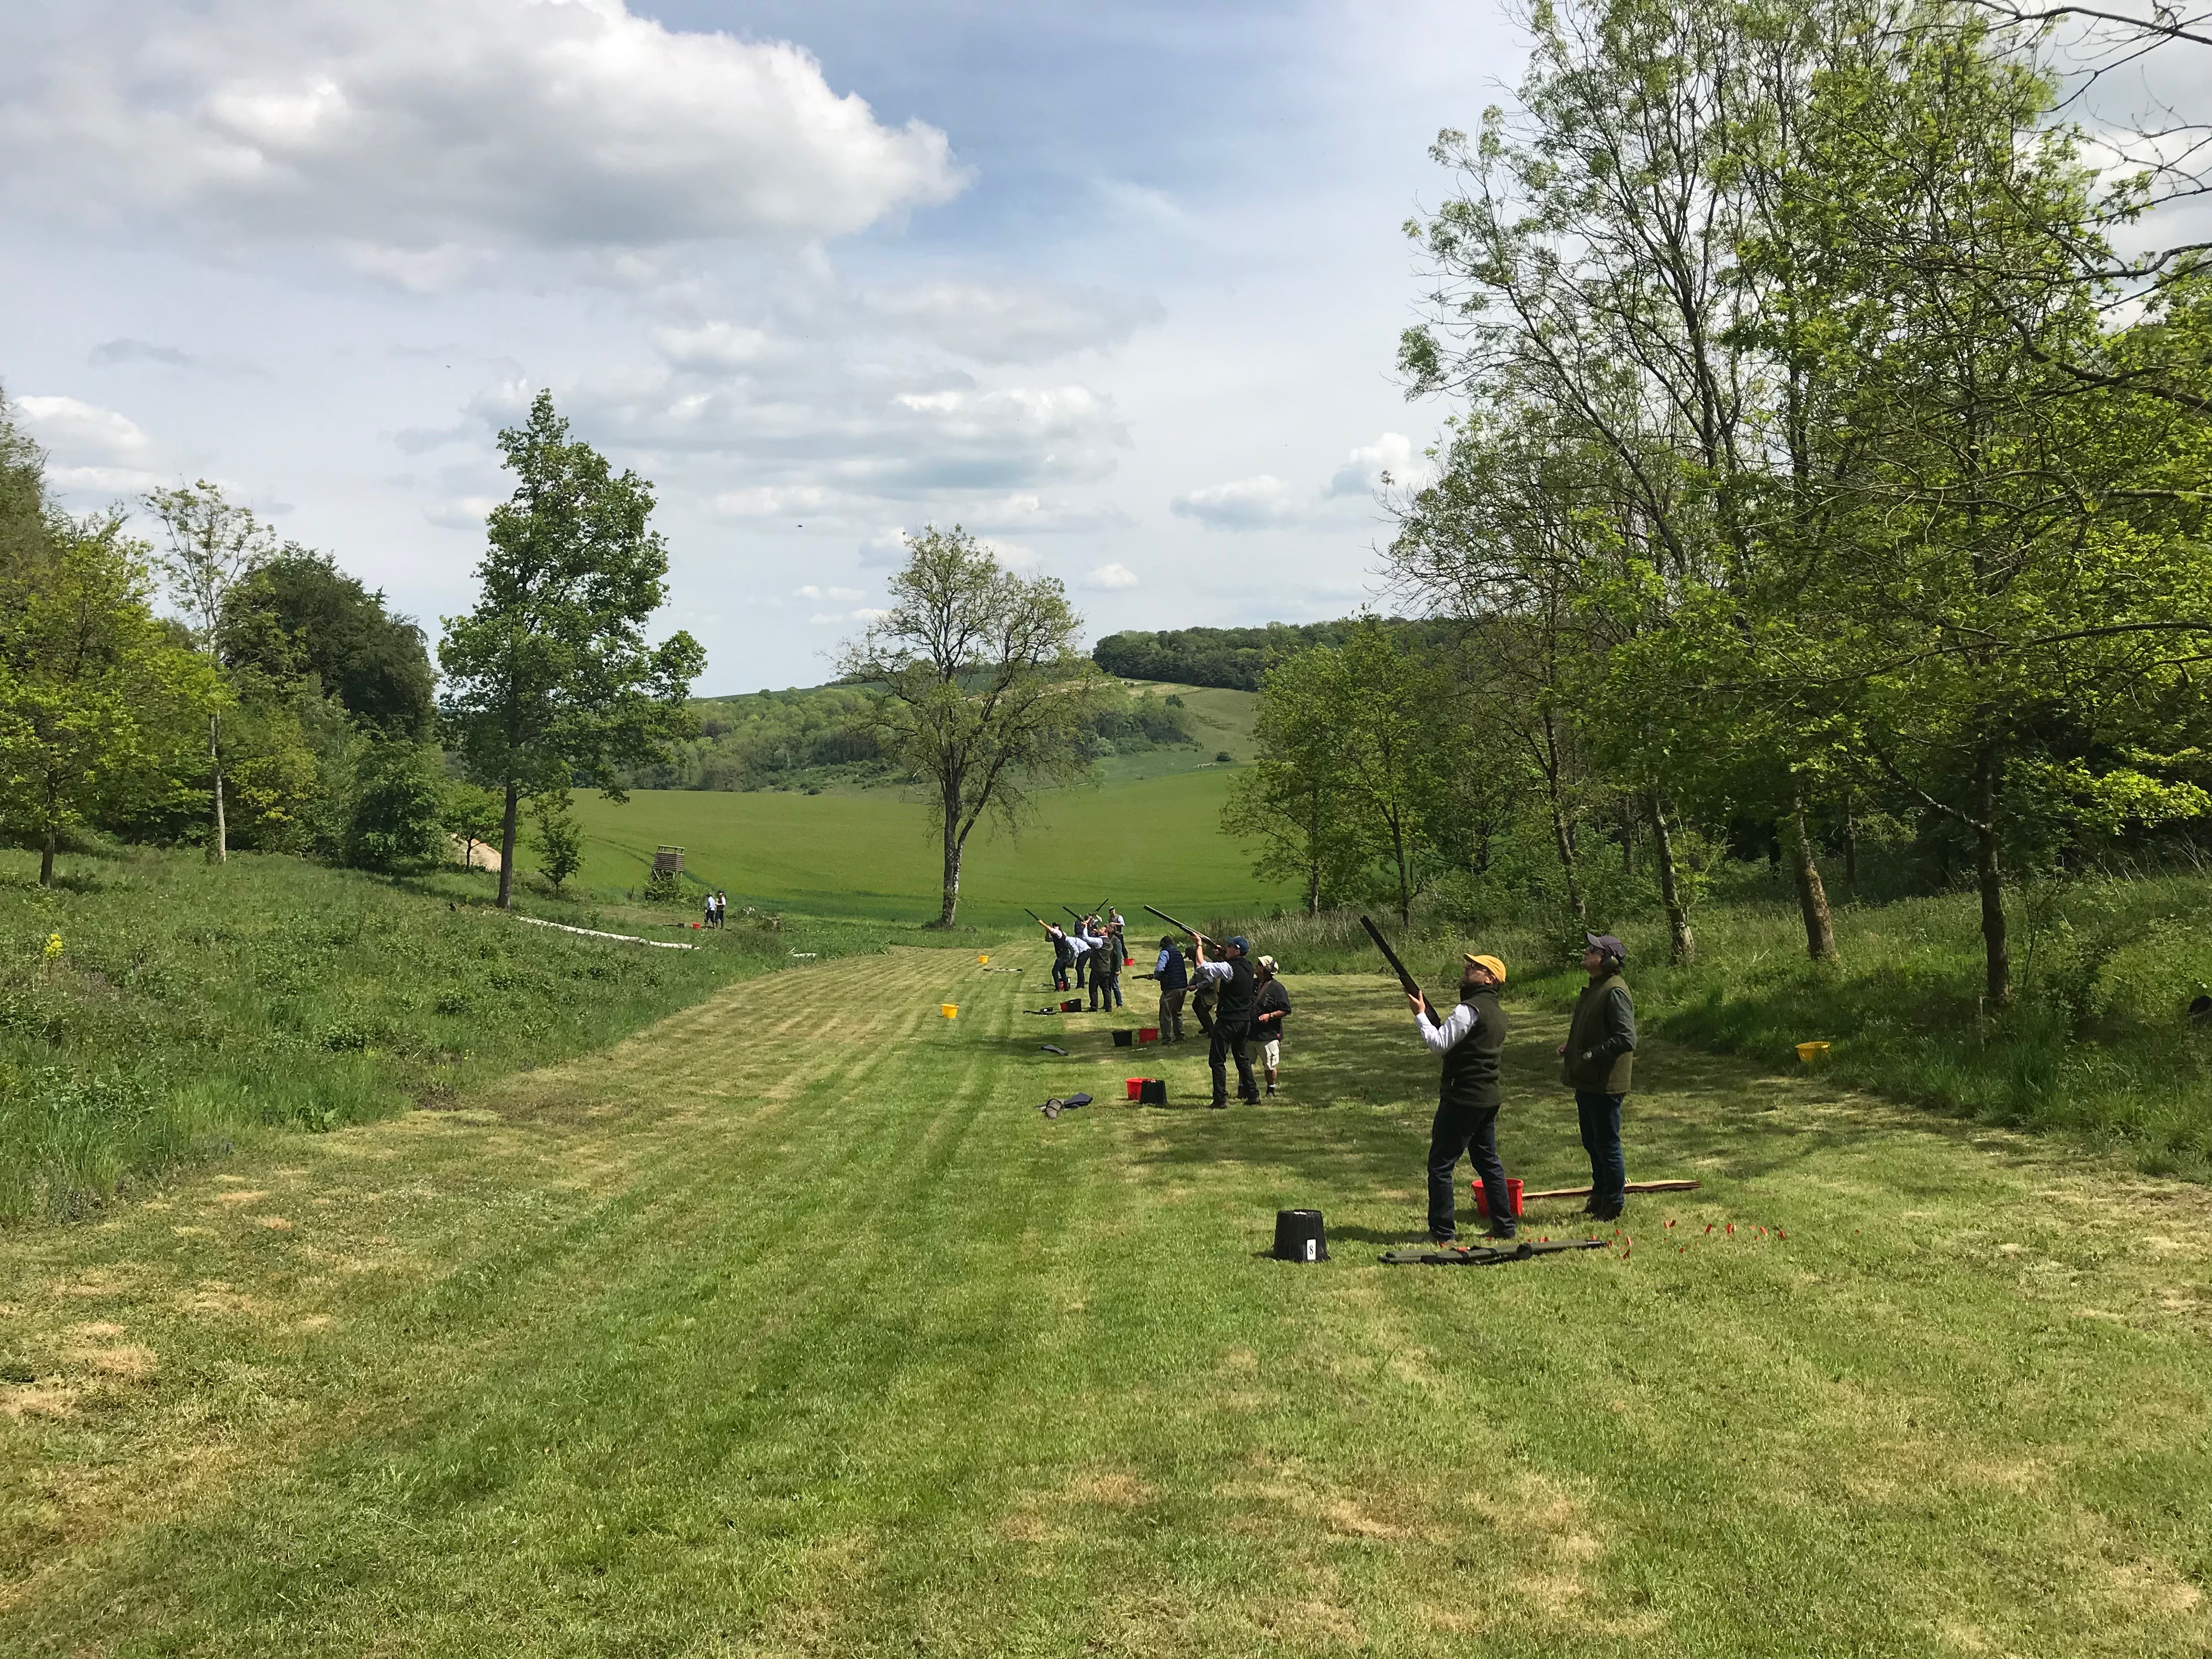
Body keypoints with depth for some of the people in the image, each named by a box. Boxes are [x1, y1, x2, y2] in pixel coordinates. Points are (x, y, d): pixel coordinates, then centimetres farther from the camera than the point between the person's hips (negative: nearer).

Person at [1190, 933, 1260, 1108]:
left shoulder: (1229, 968, -17)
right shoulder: (1248, 967, 7)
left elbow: (1203, 966, -22)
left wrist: (1200, 945, -9)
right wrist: (1221, 951, 18)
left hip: (1228, 1021, -8)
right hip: (1245, 1020, 8)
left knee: (1217, 1061, -2)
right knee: (1242, 1058, 21)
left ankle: (1221, 1100, -5)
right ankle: (1252, 1094, 22)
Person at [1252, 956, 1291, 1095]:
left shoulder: (1277, 988, -9)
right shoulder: (1251, 983, 8)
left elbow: (1286, 1011, -7)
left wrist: (1270, 1016, -21)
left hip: (1269, 1034, -5)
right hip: (1249, 1032, 5)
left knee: (1270, 1066, 6)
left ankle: (1271, 1090, 23)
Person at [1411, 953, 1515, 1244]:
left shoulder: (1470, 1009, -16)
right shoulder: (1498, 1013, 14)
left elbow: (1439, 1044, -20)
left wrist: (1420, 1015, -9)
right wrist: (1432, 1019, 9)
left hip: (1463, 1098, -9)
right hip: (1488, 1097, 9)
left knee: (1440, 1164, -3)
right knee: (1488, 1162, 16)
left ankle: (1442, 1232, -1)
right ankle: (1504, 1227, 19)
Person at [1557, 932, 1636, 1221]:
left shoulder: (1615, 992, -19)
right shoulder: (1594, 988, 13)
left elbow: (1626, 1039, -26)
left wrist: (1590, 1055, -24)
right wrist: (1571, 1047, 9)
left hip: (1605, 1084, -10)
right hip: (1587, 1081, 10)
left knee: (1607, 1144, 1)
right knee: (1592, 1143, 19)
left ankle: (1614, 1204, 12)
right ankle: (1600, 1196, 32)